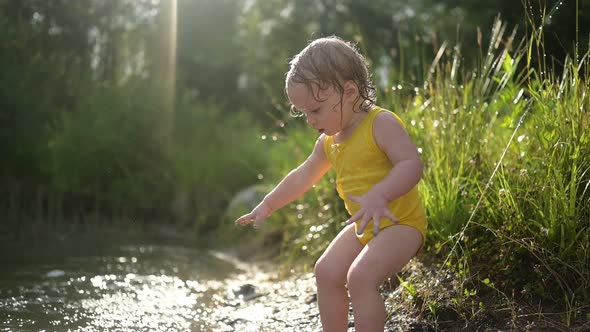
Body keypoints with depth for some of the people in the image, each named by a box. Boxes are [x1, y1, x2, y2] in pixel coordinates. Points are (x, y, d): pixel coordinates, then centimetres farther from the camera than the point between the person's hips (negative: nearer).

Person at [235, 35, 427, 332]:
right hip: (363, 227, 9)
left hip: (400, 222, -9)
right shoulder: (328, 141, 6)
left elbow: (411, 164, -31)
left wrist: (379, 196, -46)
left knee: (360, 275, -25)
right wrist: (267, 205, 24)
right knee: (326, 271, 5)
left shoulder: (381, 124, -19)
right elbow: (302, 177, 20)